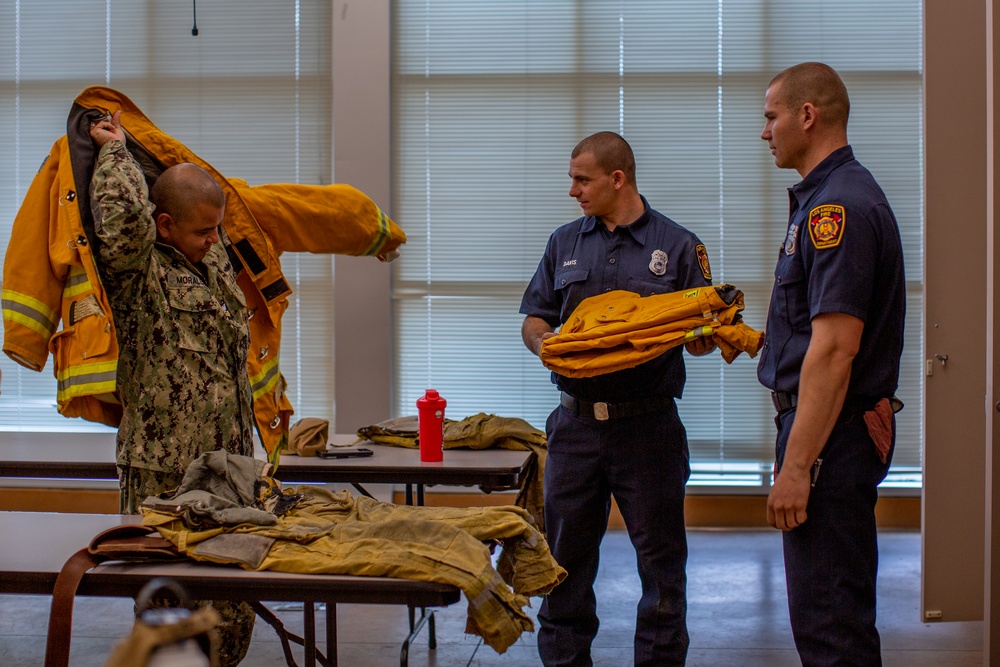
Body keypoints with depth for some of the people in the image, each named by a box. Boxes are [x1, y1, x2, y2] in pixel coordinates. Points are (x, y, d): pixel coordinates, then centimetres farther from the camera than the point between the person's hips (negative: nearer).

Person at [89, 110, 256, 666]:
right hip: (165, 474, -7)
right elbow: (125, 213, -28)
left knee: (235, 609, 12)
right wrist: (115, 151, -11)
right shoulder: (138, 271, -9)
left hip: (231, 462, 7)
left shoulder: (213, 256, 13)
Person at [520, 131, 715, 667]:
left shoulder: (676, 245, 3)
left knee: (661, 557, 3)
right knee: (566, 557, 8)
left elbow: (702, 334, 3)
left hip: (648, 425, -3)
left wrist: (704, 336, -20)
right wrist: (544, 341, -9)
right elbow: (533, 320, 13)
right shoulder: (564, 243, 13)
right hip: (576, 422, 3)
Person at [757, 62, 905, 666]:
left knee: (829, 618, -5)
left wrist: (796, 467, -25)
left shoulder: (838, 207, -19)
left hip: (831, 431, -11)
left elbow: (834, 349, -25)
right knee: (833, 611, 17)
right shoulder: (827, 196, 15)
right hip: (838, 426, 11)